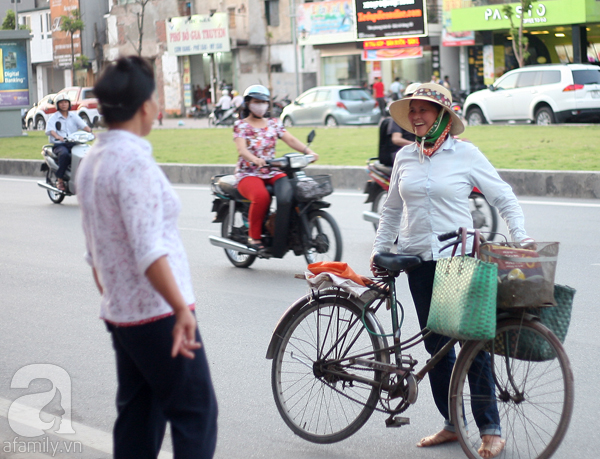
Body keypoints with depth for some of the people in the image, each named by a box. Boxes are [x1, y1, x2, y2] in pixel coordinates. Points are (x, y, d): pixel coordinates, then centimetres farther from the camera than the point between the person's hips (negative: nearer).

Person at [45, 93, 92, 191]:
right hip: (59, 145, -3)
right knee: (64, 154, -39)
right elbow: (49, 130, -11)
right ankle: (60, 179, -28)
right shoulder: (54, 117, 6)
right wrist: (57, 136, -33)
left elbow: (83, 125, 3)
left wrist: (90, 131, -19)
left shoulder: (73, 116, 17)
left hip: (73, 143, 3)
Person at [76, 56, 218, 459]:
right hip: (158, 312, -9)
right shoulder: (134, 161, -17)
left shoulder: (92, 161, 11)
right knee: (196, 413, -1)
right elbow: (148, 250, -25)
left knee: (138, 418, 13)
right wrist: (181, 309, -28)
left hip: (120, 315, 9)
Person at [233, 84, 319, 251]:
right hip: (248, 173, -4)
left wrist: (308, 151, -19)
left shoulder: (274, 124, 15)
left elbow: (290, 140, 1)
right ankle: (253, 237, -19)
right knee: (261, 196, -36)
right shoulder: (240, 125, 3)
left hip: (272, 172, 4)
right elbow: (241, 149, -14)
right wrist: (255, 159, -36)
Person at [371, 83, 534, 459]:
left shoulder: (466, 154, -3)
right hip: (420, 261, 4)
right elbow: (392, 210, 20)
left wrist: (521, 238, -12)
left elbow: (505, 199, 0)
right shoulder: (405, 157, 9)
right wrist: (378, 251, 15)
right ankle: (452, 424, 18)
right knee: (436, 346, 7)